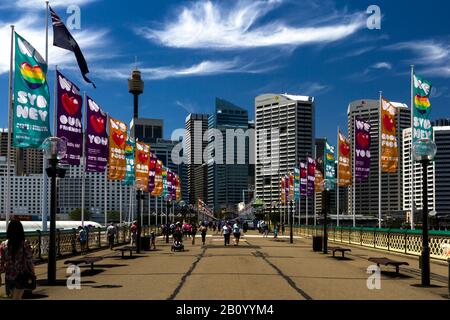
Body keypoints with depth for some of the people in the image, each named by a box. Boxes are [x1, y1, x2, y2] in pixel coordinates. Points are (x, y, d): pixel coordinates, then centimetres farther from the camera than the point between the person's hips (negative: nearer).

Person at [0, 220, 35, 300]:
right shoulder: (25, 244, -12)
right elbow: (29, 261, -9)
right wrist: (32, 274, 4)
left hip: (9, 276, 2)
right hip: (21, 276, -2)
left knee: (13, 297, 23)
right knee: (17, 298, 7)